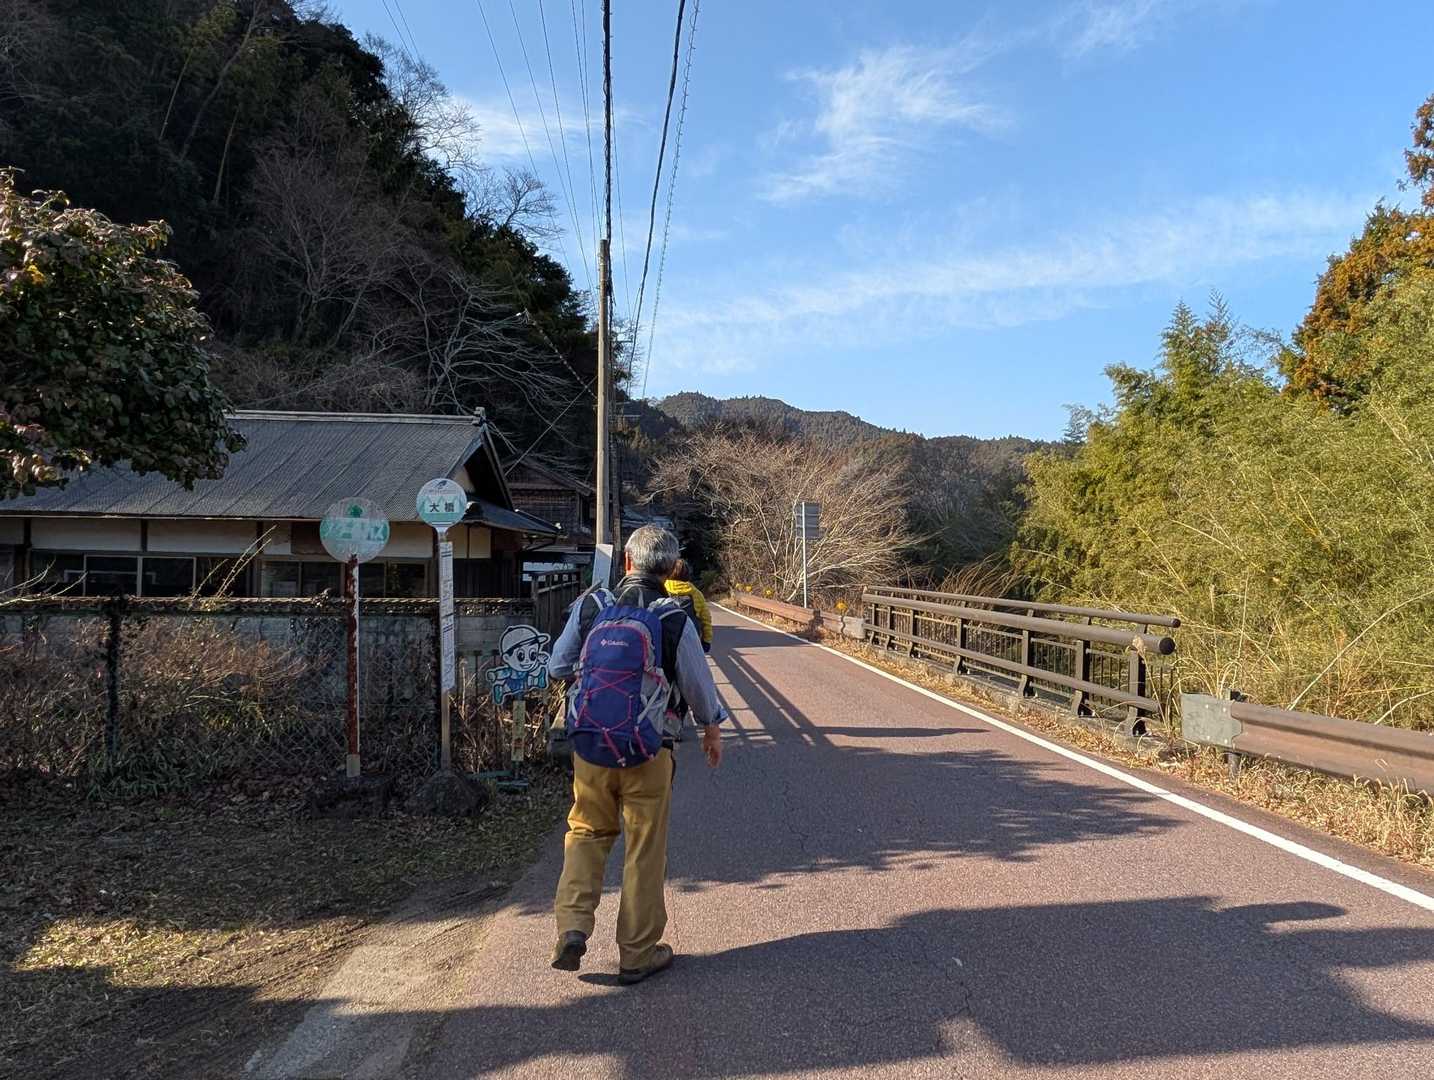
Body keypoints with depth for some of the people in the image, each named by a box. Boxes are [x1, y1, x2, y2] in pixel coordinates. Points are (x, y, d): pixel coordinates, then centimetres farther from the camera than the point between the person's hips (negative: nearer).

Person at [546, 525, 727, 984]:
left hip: (589, 747, 2)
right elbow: (699, 684, 2)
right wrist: (712, 730, 20)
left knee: (587, 834, 19)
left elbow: (557, 667, 8)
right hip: (646, 753, -2)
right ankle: (638, 954, 18)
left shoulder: (589, 607, -2)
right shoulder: (674, 620, -8)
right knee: (645, 850, 9)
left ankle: (572, 927, 6)